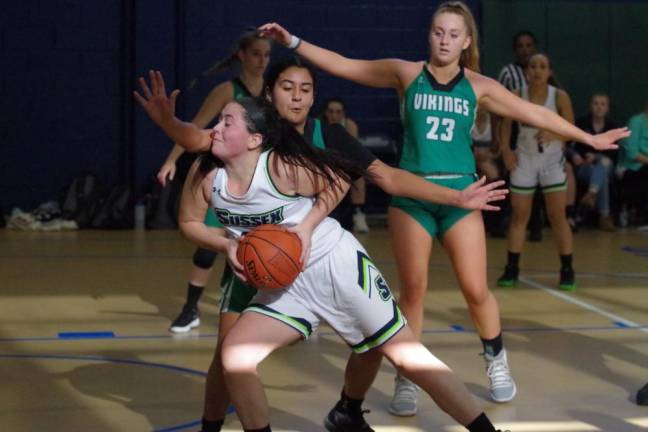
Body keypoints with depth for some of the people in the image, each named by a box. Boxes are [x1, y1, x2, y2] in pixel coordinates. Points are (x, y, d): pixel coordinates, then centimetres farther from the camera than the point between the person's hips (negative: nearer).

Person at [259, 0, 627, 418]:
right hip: (411, 194, -1)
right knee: (413, 288, -1)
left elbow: (536, 113, 8)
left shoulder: (479, 86, 3)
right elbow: (342, 65, 0)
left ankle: (497, 360, 27)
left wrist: (589, 138, 10)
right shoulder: (406, 73, 0)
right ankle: (407, 379, 12)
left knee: (476, 289, 0)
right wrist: (293, 42, -7)